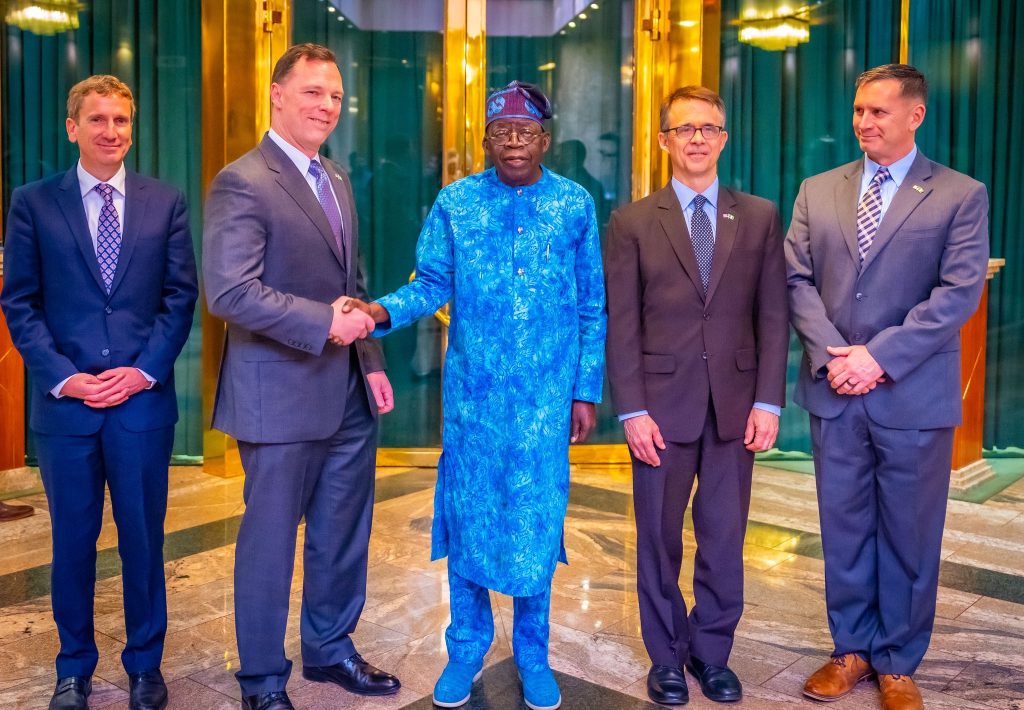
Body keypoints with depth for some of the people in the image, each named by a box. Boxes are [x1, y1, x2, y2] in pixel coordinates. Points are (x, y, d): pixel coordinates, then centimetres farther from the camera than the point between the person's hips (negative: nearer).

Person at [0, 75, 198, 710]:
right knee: (73, 540, 11)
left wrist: (145, 371, -8)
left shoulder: (166, 203, 6)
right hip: (65, 401, 0)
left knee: (144, 537, 8)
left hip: (144, 398, 0)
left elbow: (181, 296, 3)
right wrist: (62, 376, -9)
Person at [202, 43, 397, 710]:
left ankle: (330, 648, 39)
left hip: (349, 394, 8)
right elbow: (229, 291, -23)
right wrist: (323, 323, -23)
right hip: (283, 397, -8)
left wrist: (372, 361, 10)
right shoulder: (242, 182, -13)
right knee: (271, 537, 7)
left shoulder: (337, 180, 13)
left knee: (344, 531, 18)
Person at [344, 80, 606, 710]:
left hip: (546, 397, 0)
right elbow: (432, 285, 1)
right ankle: (467, 647, 28)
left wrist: (586, 392, 3)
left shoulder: (576, 205, 1)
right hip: (473, 392, 1)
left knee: (536, 518, 5)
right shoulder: (455, 202, 2)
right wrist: (384, 311, -19)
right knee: (468, 515, 8)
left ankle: (533, 653, 26)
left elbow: (592, 309, 4)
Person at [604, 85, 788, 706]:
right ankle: (667, 656, 26)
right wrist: (632, 409, -9)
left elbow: (773, 315, 4)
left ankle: (712, 652, 27)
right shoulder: (632, 222, 2)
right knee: (659, 538, 9)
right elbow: (622, 324, -2)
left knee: (725, 538, 10)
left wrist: (769, 401, -4)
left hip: (735, 404, 2)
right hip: (662, 403, -1)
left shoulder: (760, 217, 7)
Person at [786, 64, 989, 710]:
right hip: (834, 390, 3)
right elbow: (798, 280, 3)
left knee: (908, 534, 8)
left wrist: (879, 355, -16)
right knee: (844, 528, 12)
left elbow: (960, 293, -10)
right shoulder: (818, 191, 9)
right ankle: (853, 649, 28)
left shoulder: (960, 195, -1)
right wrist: (832, 355, -10)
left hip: (914, 395, -3)